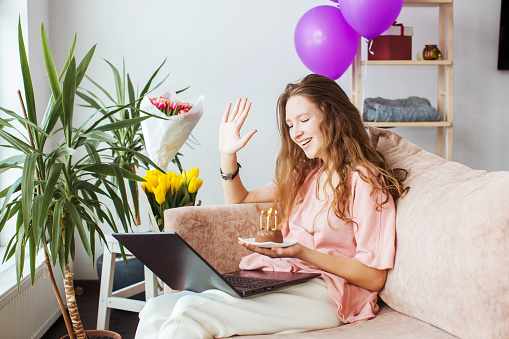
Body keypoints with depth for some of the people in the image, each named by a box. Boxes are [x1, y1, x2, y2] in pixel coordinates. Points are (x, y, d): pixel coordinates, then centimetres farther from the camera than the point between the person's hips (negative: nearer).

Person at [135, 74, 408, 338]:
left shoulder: (363, 180, -3)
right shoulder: (304, 175, 21)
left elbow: (374, 277, -8)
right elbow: (239, 200, 33)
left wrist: (301, 252, -19)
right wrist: (227, 155, 16)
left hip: (322, 292, -7)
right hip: (274, 280, 7)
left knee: (190, 311, -29)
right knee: (156, 309, -15)